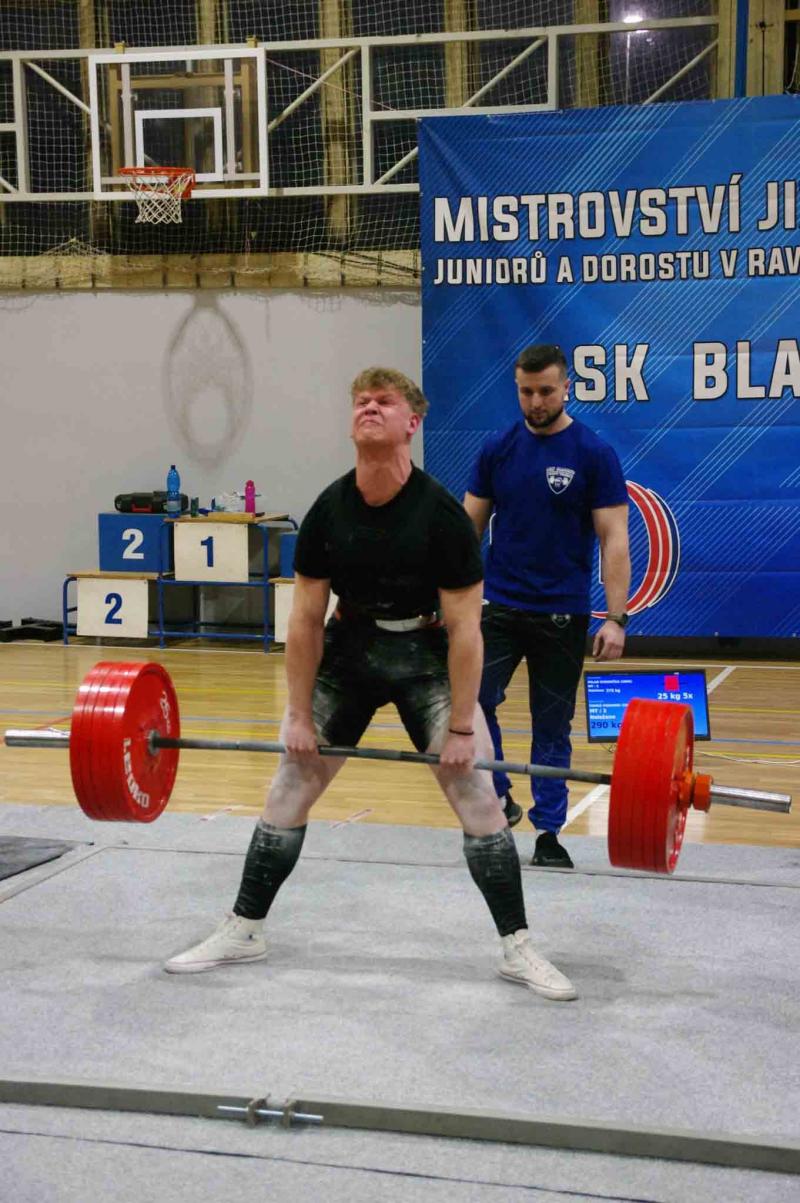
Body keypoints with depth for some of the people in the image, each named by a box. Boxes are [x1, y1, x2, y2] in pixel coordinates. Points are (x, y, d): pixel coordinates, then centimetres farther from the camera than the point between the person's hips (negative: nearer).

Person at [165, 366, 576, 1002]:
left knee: (477, 793, -9)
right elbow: (307, 620, -7)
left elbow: (464, 629, -19)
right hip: (348, 650, 3)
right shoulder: (327, 512, -14)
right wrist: (300, 715, -7)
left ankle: (518, 948, 2)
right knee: (289, 788, 3)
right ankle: (244, 930, 17)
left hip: (426, 657, -3)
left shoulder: (442, 514, -22)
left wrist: (459, 728, -19)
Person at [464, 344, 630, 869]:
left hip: (562, 614, -2)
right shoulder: (498, 449, 3)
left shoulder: (594, 454, -6)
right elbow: (469, 527, 7)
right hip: (500, 606, 2)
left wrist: (615, 618, -15)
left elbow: (614, 540, -9)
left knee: (552, 727, 6)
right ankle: (498, 798, 4)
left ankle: (549, 833, 17)